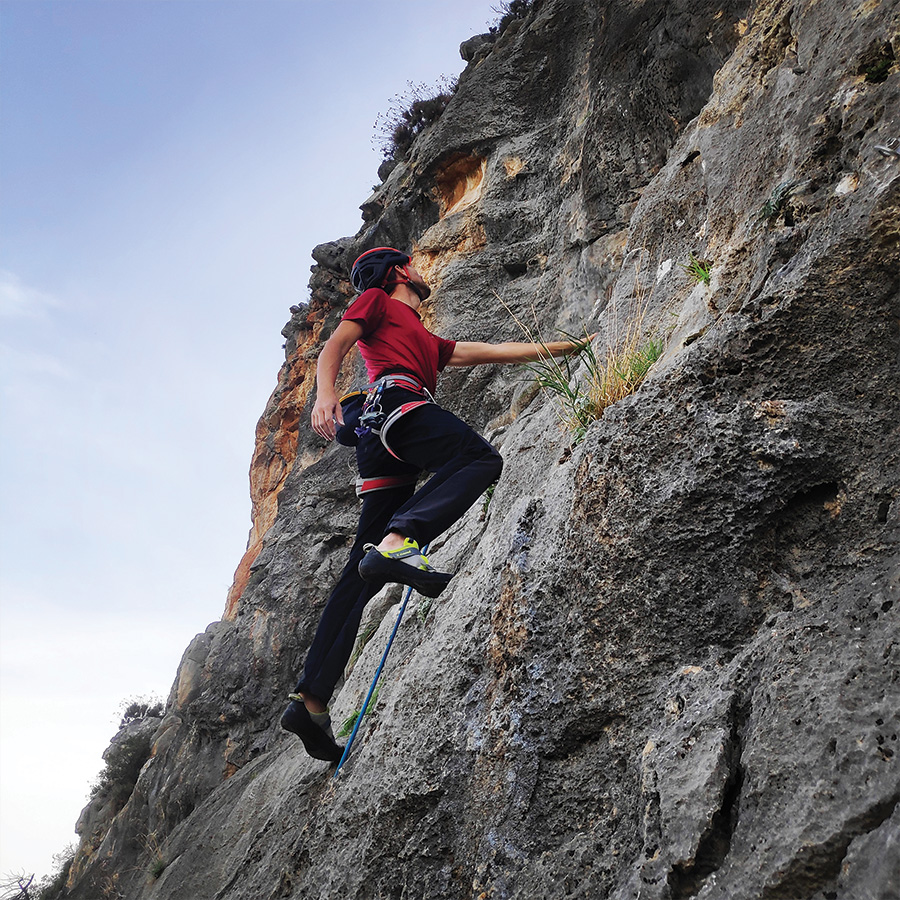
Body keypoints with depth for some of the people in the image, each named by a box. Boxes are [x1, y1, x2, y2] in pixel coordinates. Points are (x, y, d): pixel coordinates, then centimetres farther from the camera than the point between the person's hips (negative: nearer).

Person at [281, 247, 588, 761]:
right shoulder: (376, 300, 19)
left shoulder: (427, 343, 40)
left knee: (364, 574, -2)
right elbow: (335, 346, 3)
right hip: (394, 399, -7)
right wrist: (325, 390, -17)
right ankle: (396, 543, -45)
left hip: (385, 453, 7)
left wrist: (562, 348, 42)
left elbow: (493, 351, 40)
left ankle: (312, 701, -6)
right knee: (481, 459, -26)